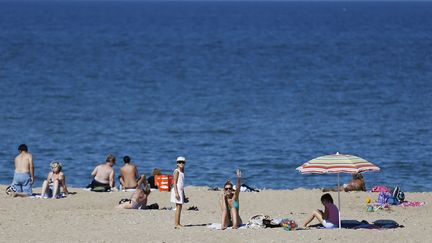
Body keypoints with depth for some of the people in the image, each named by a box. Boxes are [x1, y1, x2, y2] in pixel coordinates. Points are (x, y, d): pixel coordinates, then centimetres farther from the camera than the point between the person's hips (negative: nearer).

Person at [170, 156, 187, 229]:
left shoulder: (182, 172, 17)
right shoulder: (177, 171, -9)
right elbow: (175, 182, -14)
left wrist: (183, 195, 23)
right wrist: (176, 193, -21)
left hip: (181, 191, 9)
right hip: (177, 190, -9)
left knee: (179, 208, 8)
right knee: (178, 207, -10)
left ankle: (178, 224, 11)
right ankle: (176, 224, -11)